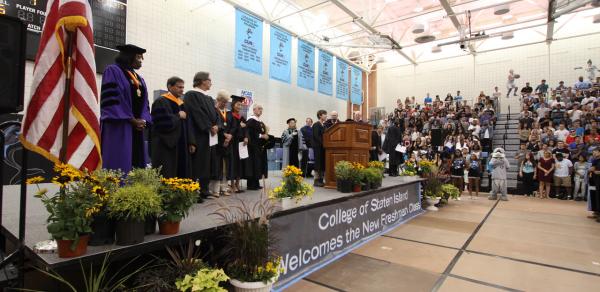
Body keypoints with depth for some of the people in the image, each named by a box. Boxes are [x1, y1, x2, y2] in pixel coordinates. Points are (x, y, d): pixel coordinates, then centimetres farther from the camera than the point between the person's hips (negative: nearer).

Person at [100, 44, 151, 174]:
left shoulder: (139, 79, 21)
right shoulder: (113, 71, -1)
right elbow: (111, 99, -12)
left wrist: (143, 120, -3)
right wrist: (131, 119, -15)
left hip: (137, 127, 7)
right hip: (119, 126, -7)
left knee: (137, 162, 4)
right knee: (120, 163, -9)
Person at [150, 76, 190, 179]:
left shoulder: (181, 103, 18)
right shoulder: (161, 102, -6)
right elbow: (162, 121, -20)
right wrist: (178, 116, -11)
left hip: (180, 146, 8)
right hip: (166, 147, -8)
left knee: (181, 175, 8)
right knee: (167, 177, -8)